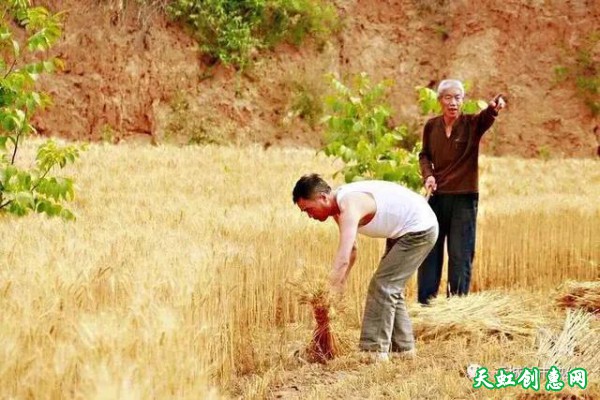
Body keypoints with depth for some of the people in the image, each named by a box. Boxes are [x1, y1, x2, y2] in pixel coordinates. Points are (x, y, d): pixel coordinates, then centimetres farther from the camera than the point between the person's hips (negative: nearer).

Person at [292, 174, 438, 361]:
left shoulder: (350, 206, -30)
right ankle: (403, 348, 23)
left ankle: (375, 350, -11)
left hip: (420, 229, -10)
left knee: (383, 286, -12)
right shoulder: (339, 205, 0)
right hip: (404, 230, 10)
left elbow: (343, 259, -38)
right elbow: (351, 250, 10)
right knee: (390, 287, 15)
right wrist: (339, 285, 0)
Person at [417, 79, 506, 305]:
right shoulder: (431, 126, 3)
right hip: (437, 196, 3)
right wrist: (427, 175, -5)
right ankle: (425, 301, 16)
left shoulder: (472, 124, -7)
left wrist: (494, 107, -53)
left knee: (460, 254, 1)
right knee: (429, 250, 7)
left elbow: (486, 117, -29)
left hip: (464, 197, -3)